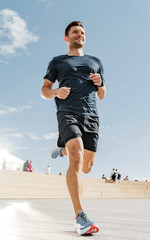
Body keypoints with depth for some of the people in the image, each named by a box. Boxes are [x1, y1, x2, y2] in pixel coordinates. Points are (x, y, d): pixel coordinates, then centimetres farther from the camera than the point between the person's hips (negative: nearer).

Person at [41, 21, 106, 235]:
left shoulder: (95, 62, 26)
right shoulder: (57, 61, 20)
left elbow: (101, 96, 27)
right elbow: (44, 90, 16)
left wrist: (99, 83, 4)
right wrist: (56, 92, -7)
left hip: (91, 115, 4)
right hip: (68, 112, -3)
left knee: (86, 167, 4)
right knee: (77, 157, -25)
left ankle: (64, 150, 36)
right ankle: (80, 217, -22)